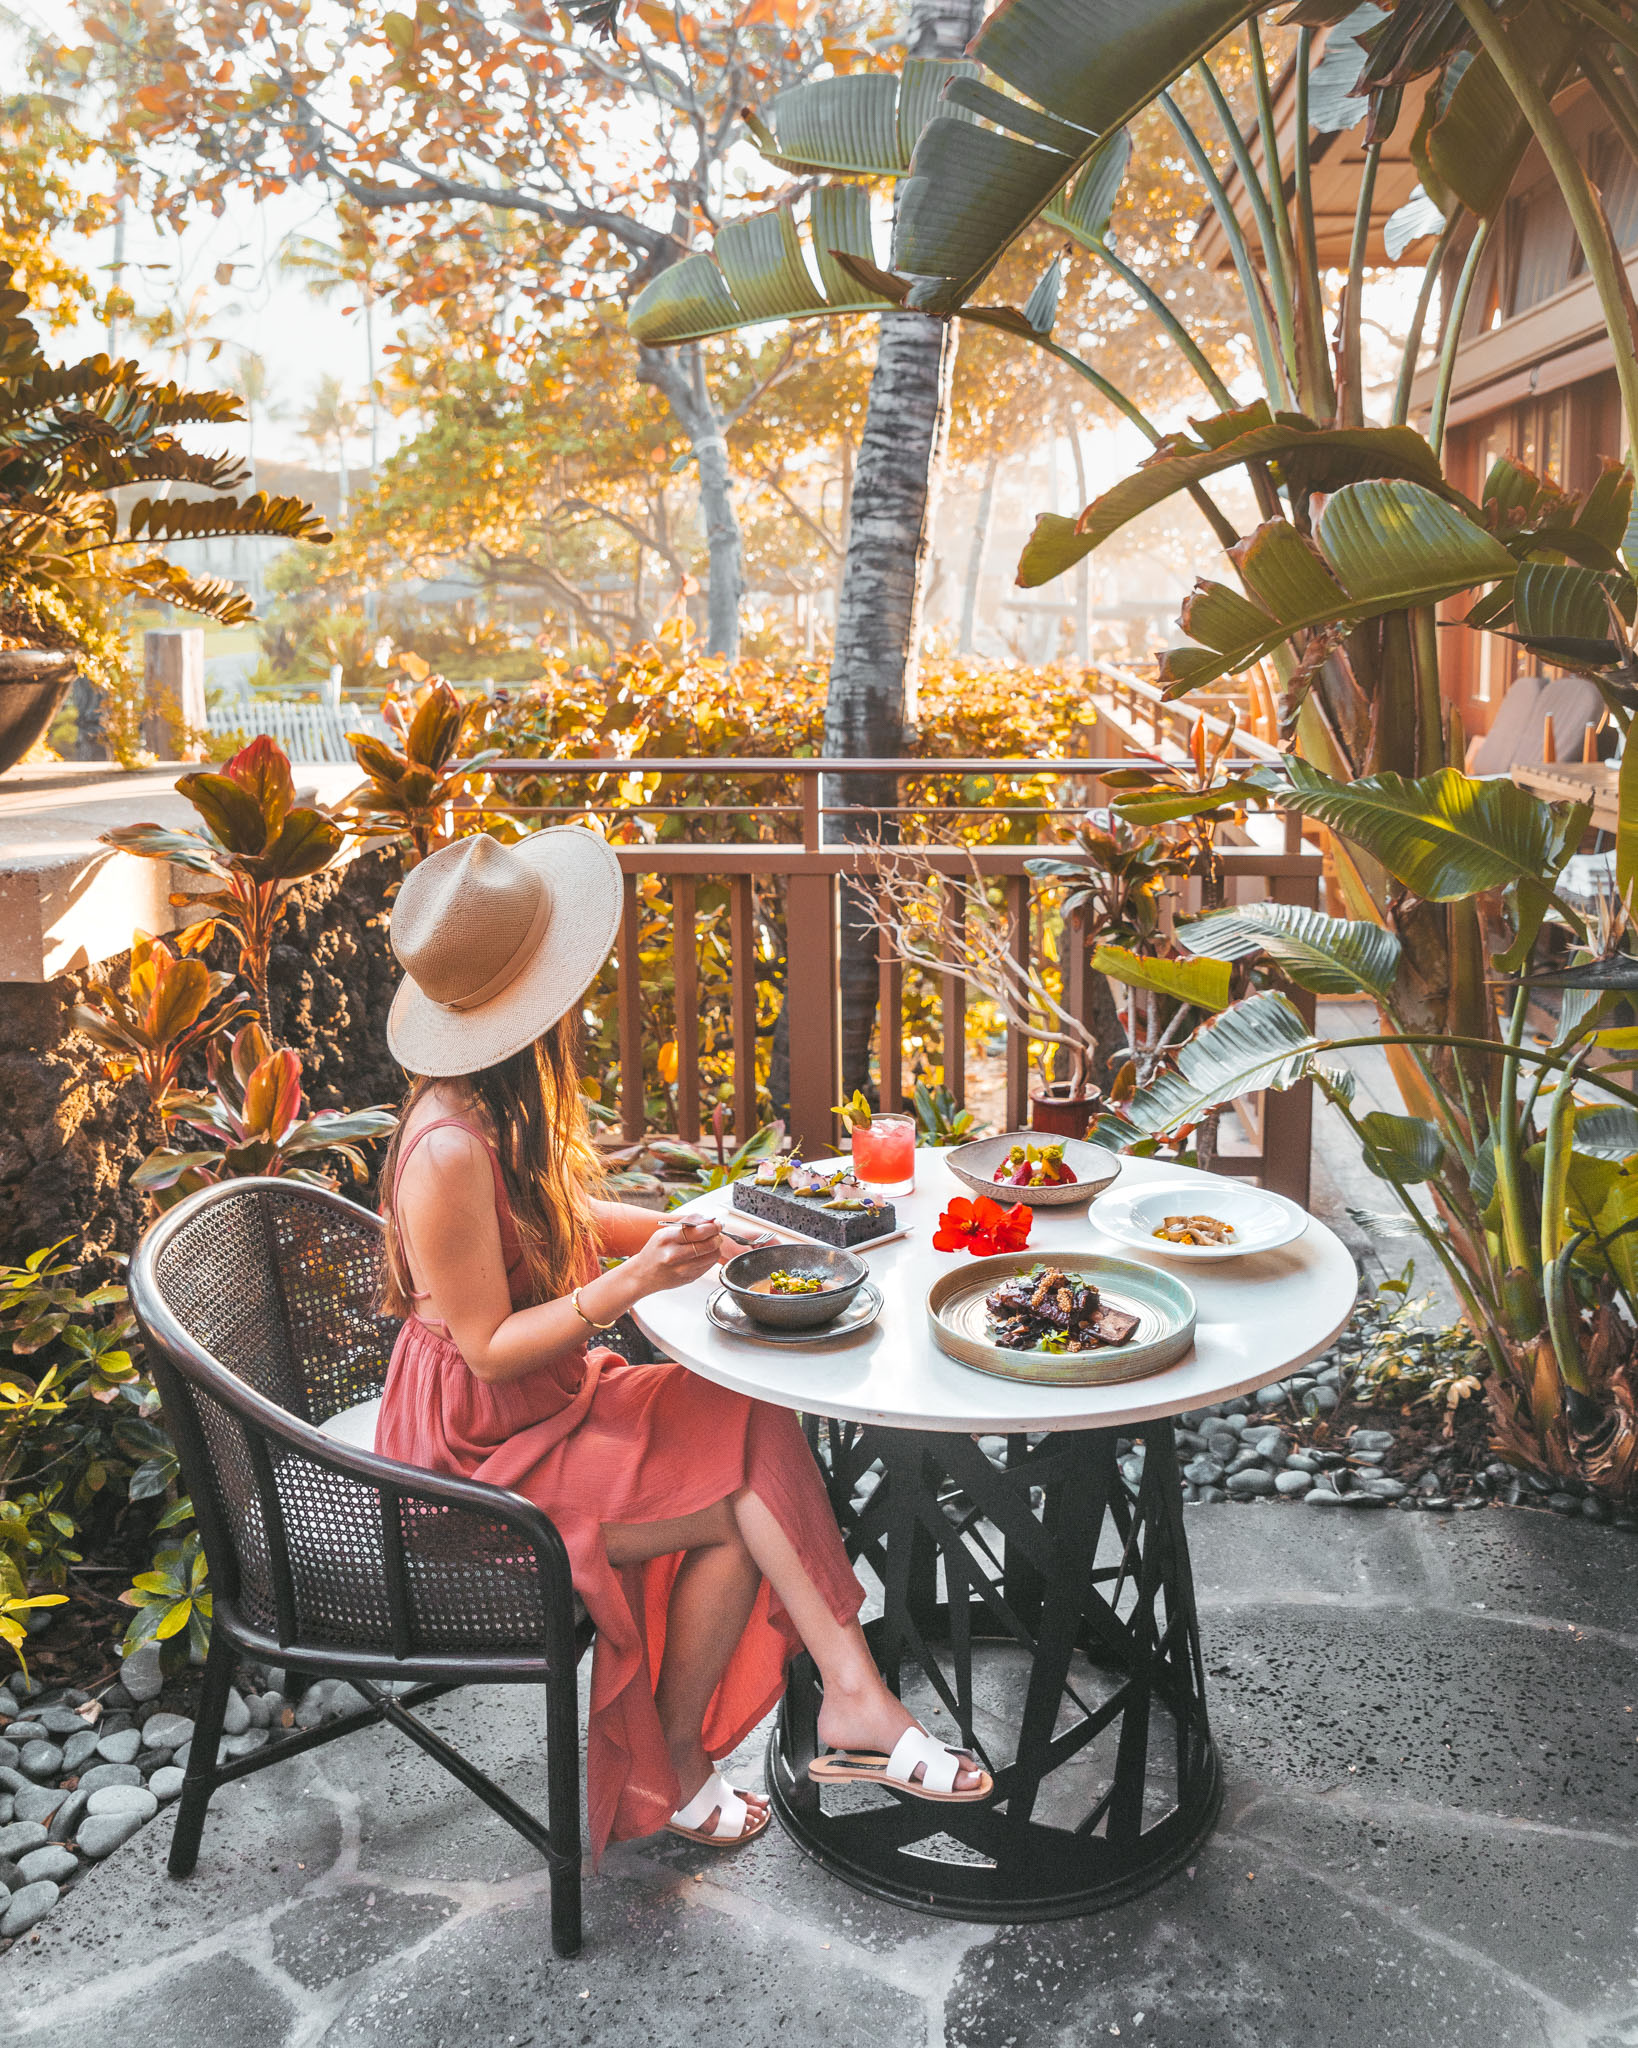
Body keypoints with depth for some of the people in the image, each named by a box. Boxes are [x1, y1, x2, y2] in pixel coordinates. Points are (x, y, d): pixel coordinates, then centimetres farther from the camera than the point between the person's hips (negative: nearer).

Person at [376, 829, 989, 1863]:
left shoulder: (507, 1109, 1)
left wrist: (677, 1232, 5)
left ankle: (853, 1698, -11)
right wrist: (629, 1285, -33)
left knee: (759, 1427, -11)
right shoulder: (449, 1150, -29)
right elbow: (490, 1349, -24)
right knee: (742, 1506, -11)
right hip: (484, 1451, -8)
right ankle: (671, 1768, 9)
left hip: (555, 1398, 8)